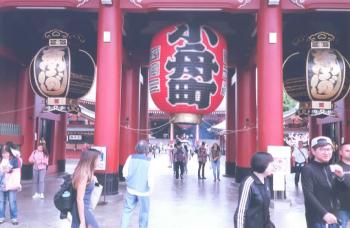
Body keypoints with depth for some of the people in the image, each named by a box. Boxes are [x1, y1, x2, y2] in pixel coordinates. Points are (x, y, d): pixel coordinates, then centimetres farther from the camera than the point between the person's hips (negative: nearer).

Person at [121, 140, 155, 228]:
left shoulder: (131, 158, -7)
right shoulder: (149, 161, -15)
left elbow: (125, 173, -1)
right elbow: (151, 178, -14)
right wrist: (151, 189, 4)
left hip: (131, 188, 3)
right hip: (143, 190, -3)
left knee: (127, 209, 15)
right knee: (144, 212, 11)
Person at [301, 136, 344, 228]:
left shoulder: (332, 168, 10)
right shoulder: (308, 169, -9)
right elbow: (308, 195, -17)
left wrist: (341, 177, -6)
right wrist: (324, 213, -25)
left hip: (332, 216, 6)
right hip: (316, 218, -6)